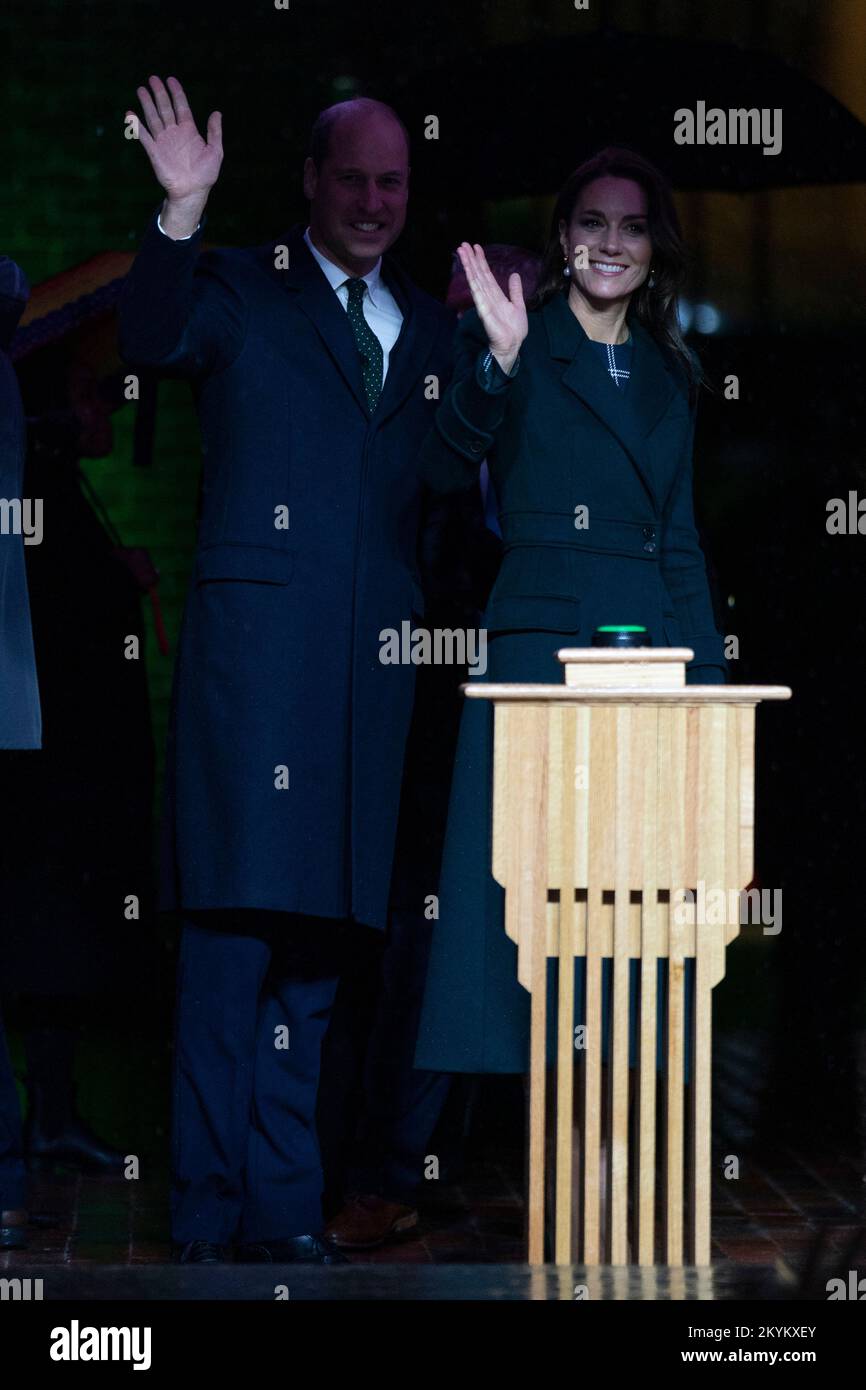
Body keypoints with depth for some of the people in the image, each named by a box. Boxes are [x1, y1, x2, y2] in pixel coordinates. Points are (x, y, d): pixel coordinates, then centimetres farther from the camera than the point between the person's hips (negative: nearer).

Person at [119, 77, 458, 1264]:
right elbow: (153, 344, -10)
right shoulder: (241, 289, 8)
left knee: (317, 934, 6)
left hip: (374, 661, 5)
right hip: (257, 643, -5)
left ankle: (282, 1208, 11)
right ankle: (207, 1211, -6)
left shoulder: (431, 330, 21)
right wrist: (182, 212, -22)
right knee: (236, 920, -9)